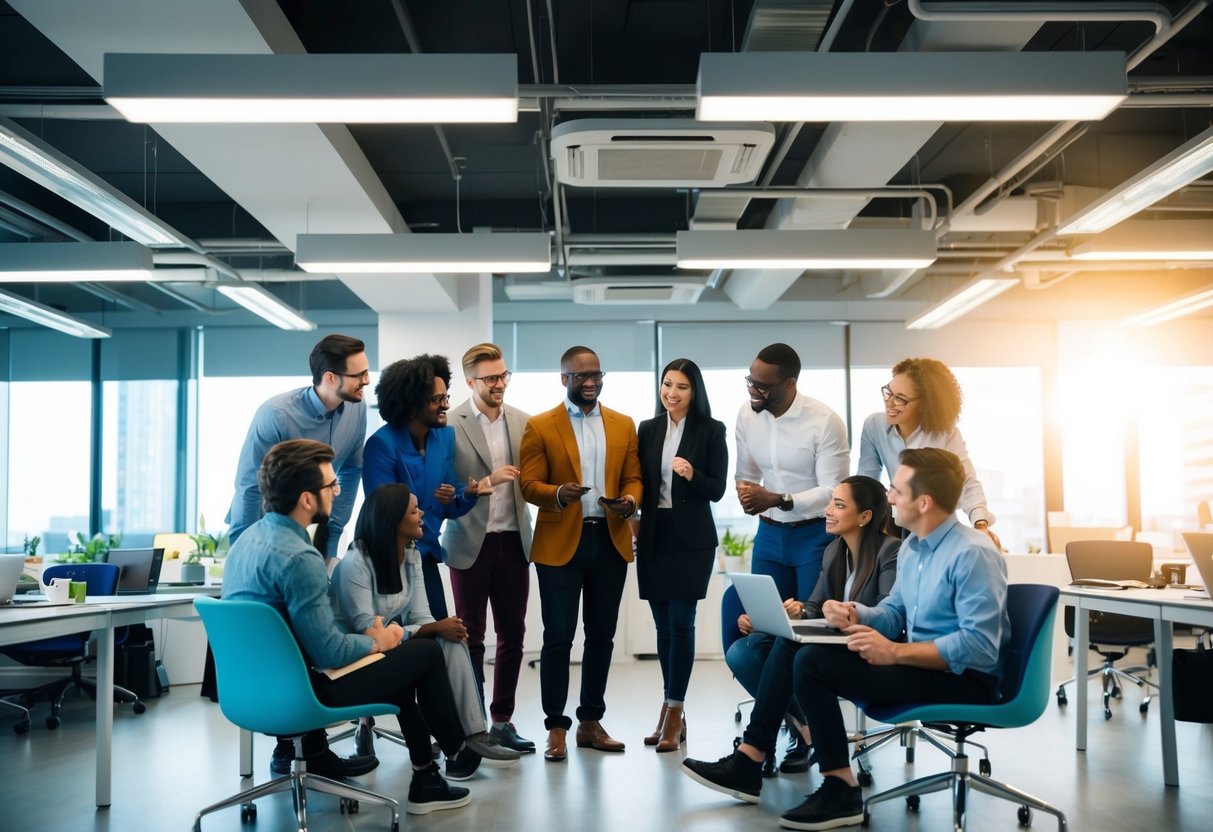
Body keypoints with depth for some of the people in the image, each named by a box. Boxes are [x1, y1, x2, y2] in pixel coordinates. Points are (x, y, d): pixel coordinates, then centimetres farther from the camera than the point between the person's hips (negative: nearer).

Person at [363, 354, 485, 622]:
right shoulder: (382, 444, -17)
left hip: (427, 555, 6)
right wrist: (432, 500, -22)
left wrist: (468, 494, -16)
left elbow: (447, 508, 5)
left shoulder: (445, 436, 1)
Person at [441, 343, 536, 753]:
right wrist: (486, 483, -20)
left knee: (513, 634, 9)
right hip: (471, 543, -4)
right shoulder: (450, 425, -7)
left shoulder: (523, 422, 6)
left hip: (514, 541, 4)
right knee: (472, 638, 6)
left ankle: (502, 720, 20)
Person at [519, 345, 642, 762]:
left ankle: (591, 722, 21)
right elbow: (529, 484, -4)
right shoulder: (540, 427, 1)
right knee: (558, 638, -2)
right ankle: (556, 728, 7)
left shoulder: (623, 425, 12)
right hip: (560, 544, -4)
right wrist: (559, 494, -24)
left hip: (610, 541, 4)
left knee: (601, 636, 10)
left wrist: (630, 501, -11)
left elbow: (633, 478, 11)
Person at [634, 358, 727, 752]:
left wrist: (692, 475, -23)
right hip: (653, 536, 4)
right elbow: (639, 483, 11)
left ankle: (674, 713, 1)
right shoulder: (647, 429, 9)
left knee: (681, 622, -6)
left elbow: (717, 490, -6)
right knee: (663, 624, 8)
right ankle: (673, 711, 18)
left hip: (691, 538, -4)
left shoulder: (712, 430, -2)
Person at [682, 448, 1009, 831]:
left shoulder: (973, 554, -20)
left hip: (964, 680, -9)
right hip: (919, 662, 9)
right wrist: (857, 615, -6)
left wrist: (895, 652, -27)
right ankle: (748, 760, 1)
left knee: (813, 664, -21)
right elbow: (894, 613, 16)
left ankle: (841, 790, -10)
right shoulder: (912, 546, 10)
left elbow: (980, 646, -26)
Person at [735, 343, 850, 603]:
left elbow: (833, 491, -18)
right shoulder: (747, 415, -2)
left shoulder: (825, 422, -19)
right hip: (769, 534, 5)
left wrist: (777, 500, -28)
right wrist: (744, 490, -16)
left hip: (816, 535, -5)